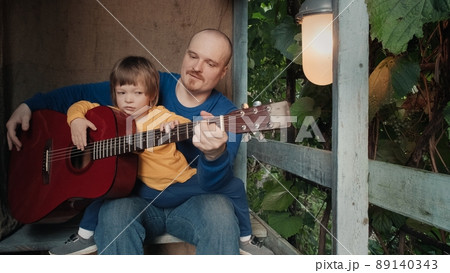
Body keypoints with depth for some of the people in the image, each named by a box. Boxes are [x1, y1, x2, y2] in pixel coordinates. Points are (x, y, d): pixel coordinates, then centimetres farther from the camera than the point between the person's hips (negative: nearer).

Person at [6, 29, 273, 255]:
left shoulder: (227, 114, -9)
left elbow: (214, 184, -20)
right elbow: (83, 94, 9)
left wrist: (215, 154, -43)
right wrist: (30, 105, -3)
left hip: (191, 204, -1)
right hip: (137, 200, 2)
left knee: (219, 209, -33)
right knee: (114, 213, -30)